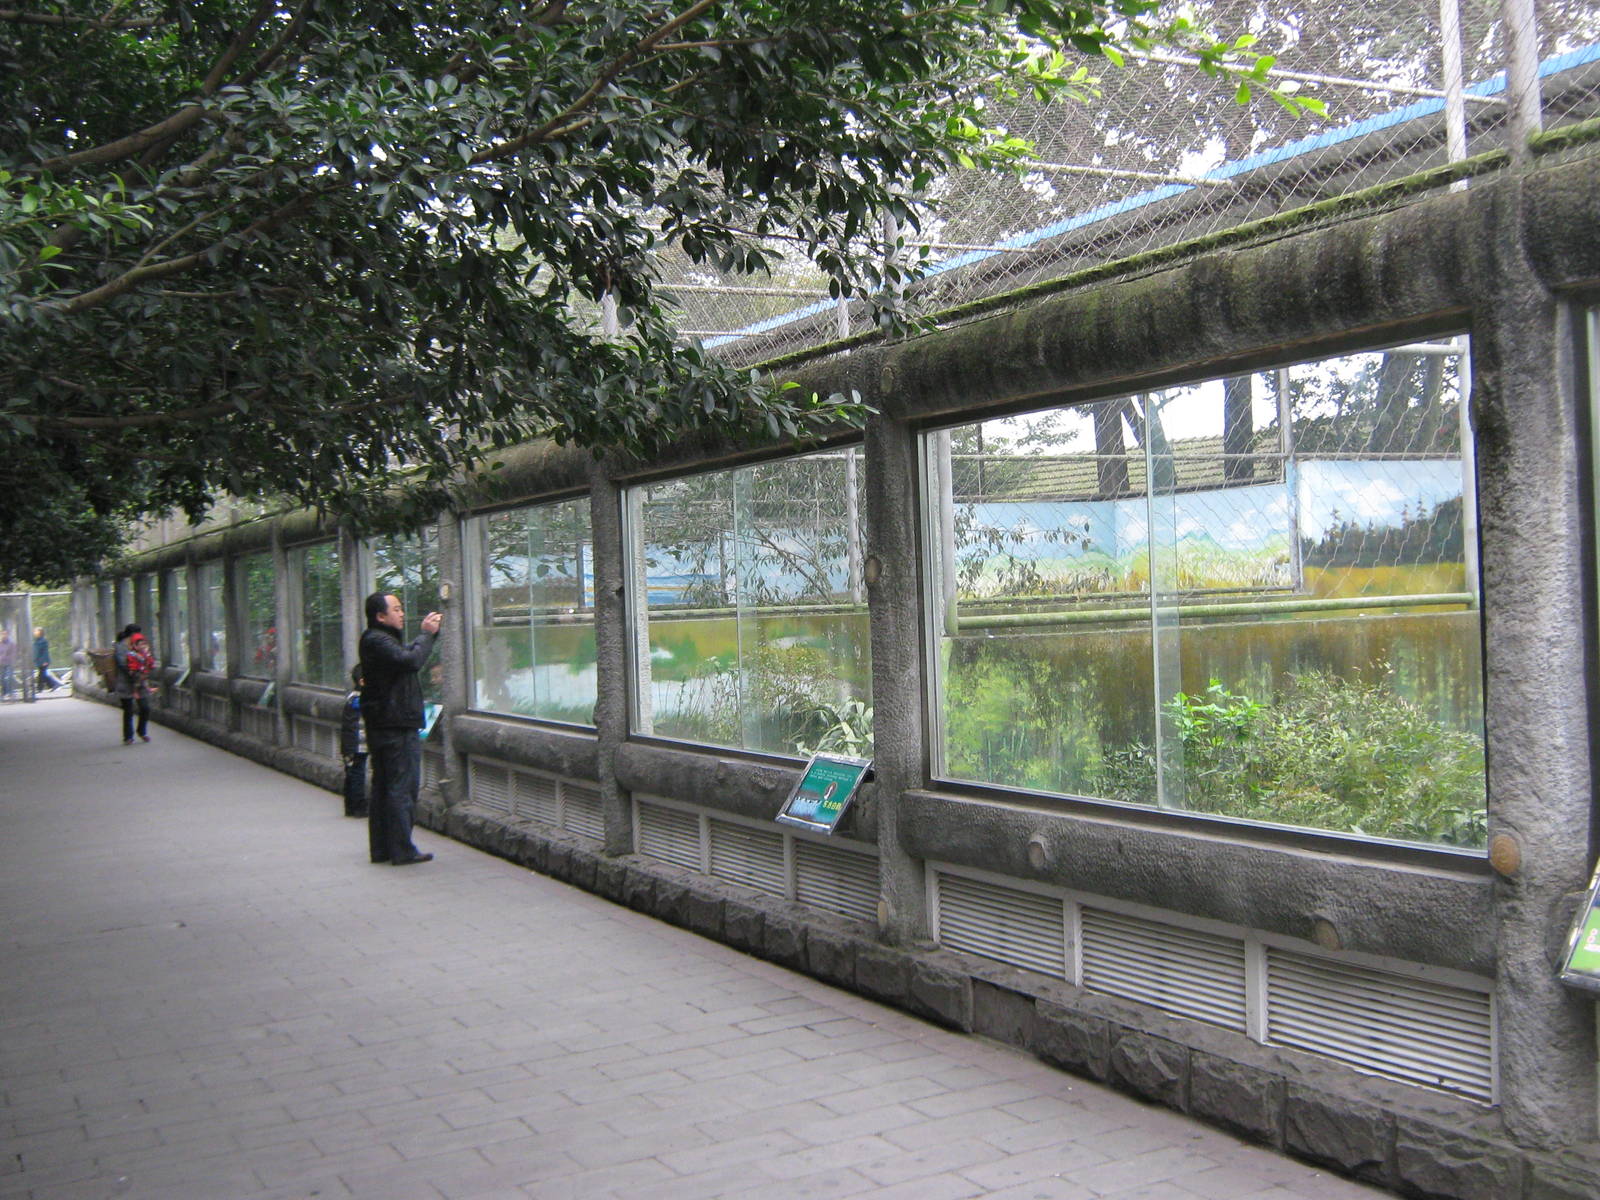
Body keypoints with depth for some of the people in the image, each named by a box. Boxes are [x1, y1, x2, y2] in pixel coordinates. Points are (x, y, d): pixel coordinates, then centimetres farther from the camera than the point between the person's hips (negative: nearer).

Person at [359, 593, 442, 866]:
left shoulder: (378, 640, 18)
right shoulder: (378, 641, -15)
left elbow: (407, 656, 19)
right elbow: (411, 660, -29)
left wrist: (428, 633, 8)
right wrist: (426, 634, -15)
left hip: (380, 727, 11)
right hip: (397, 726, -11)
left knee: (382, 787, 13)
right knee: (402, 788, -7)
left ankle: (380, 848, 18)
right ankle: (402, 851, -5)